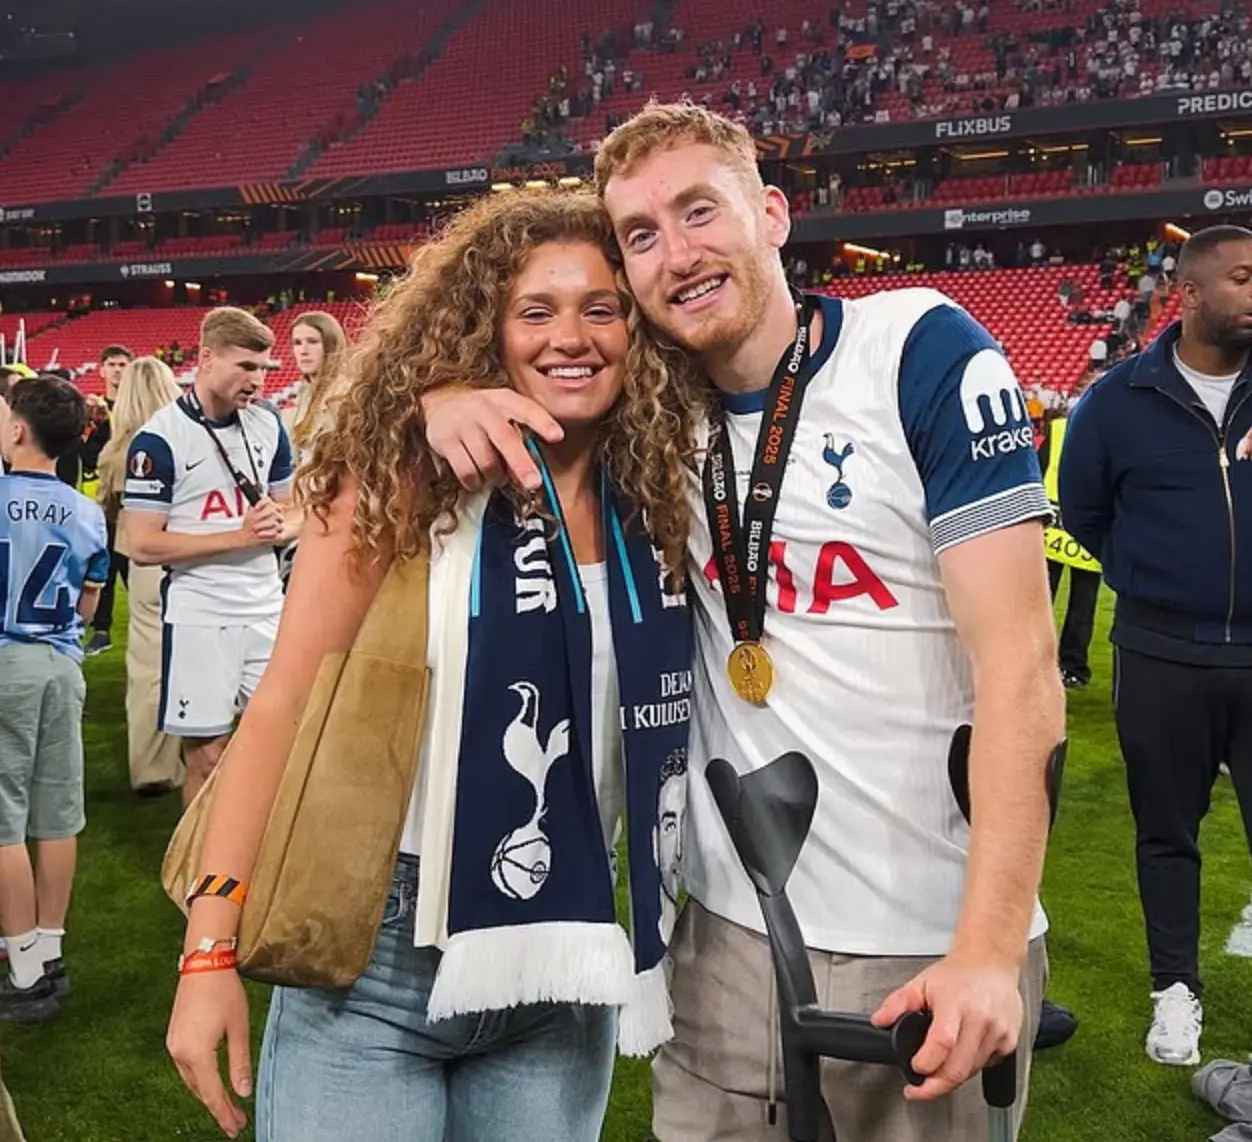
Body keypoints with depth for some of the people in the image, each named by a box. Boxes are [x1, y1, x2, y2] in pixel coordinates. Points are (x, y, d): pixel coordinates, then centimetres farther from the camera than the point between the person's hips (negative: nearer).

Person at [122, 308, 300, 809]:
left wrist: (278, 528, -9)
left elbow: (294, 509, 16)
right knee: (206, 755, 5)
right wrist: (239, 536, -20)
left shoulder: (268, 424, 6)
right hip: (199, 619, -5)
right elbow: (143, 546, -14)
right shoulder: (159, 438, -11)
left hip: (267, 610, 5)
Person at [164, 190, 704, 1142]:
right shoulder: (409, 481, -11)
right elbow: (284, 705, -11)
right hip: (376, 963, -3)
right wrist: (210, 950, -13)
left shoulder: (657, 503, 0)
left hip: (561, 969, 4)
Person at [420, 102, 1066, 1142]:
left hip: (930, 953, -3)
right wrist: (447, 396, -10)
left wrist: (989, 945, -22)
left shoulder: (922, 349, -10)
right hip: (728, 932, 4)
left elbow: (1019, 660, -14)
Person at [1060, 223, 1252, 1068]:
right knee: (1167, 832, 12)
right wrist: (1154, 581, 6)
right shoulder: (1121, 398, -3)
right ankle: (1177, 989, 27)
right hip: (1161, 657, 0)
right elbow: (1082, 512, 9)